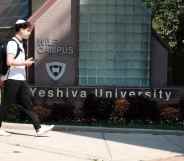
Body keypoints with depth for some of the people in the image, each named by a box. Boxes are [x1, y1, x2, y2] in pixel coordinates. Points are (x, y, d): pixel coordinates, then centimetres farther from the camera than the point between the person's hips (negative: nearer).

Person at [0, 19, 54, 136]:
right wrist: (25, 62, -15)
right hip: (13, 79, -9)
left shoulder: (20, 43, 18)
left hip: (21, 79, 9)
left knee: (28, 103, 3)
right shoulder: (12, 43, -12)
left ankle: (38, 129, 0)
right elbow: (9, 62, -22)